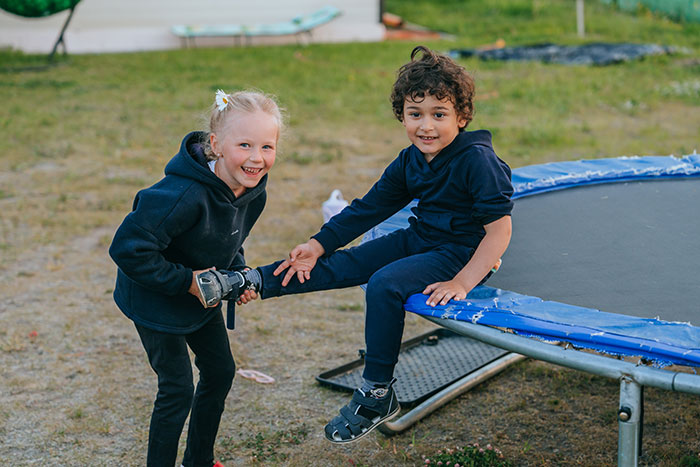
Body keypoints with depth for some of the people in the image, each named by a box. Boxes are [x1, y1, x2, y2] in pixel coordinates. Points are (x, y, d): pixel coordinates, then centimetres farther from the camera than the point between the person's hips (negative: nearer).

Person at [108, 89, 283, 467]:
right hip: (155, 300, -8)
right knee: (178, 390, -2)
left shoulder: (253, 190, -10)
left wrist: (239, 276, -9)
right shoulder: (185, 196, -37)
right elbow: (127, 248, -34)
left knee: (221, 372, 16)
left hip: (203, 294, 8)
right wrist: (186, 281, -27)